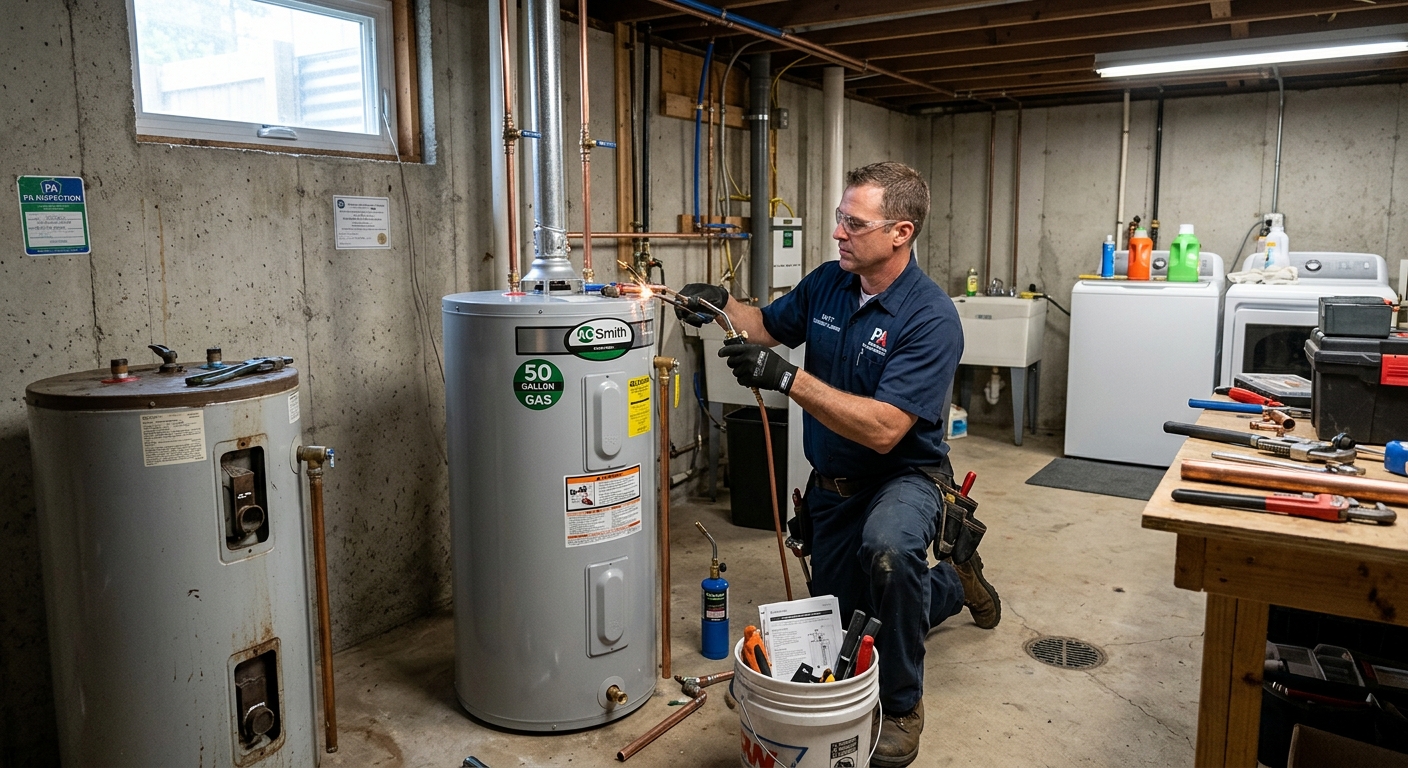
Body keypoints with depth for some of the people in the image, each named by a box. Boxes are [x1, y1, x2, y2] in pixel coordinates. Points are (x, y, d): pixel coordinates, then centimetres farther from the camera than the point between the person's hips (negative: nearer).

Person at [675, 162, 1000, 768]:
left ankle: (901, 704, -15)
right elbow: (770, 326, 12)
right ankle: (952, 585, 45)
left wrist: (788, 378, -37)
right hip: (832, 484, 7)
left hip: (902, 475, -6)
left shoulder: (930, 318, -26)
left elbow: (883, 430, -34)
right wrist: (722, 305, -9)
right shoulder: (828, 282, -6)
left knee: (888, 547, -41)